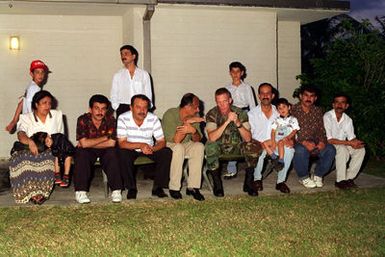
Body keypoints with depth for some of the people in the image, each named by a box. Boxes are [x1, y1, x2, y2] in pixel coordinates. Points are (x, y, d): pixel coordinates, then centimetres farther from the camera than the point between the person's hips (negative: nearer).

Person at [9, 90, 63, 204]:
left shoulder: (57, 115, 15)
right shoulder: (26, 118, 8)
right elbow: (21, 135, -11)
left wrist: (51, 139, -13)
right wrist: (30, 141, -36)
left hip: (51, 151, 1)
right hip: (29, 151, 0)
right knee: (22, 159, -36)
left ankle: (40, 192, -34)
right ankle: (33, 192, -35)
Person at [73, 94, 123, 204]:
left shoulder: (110, 119, -12)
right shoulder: (83, 120, -15)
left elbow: (111, 143, -21)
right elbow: (84, 143, -26)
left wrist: (90, 143, -21)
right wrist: (105, 137, -20)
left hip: (104, 151, 0)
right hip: (88, 153, 0)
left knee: (112, 153, -30)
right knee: (81, 154, -31)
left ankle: (116, 190, -24)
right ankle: (80, 191, -28)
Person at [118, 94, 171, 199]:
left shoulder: (153, 119, -14)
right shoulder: (123, 119, -19)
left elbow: (162, 142, -13)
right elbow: (122, 143, -23)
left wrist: (152, 149, -36)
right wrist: (140, 145, -37)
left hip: (149, 150, 2)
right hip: (131, 150, -2)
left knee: (167, 152, -22)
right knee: (123, 154, -33)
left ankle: (158, 187, -8)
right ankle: (131, 188, -15)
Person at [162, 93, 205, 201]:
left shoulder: (194, 115, -7)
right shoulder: (170, 115, -23)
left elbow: (197, 139, -10)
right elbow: (175, 140, -31)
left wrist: (193, 130, -33)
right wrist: (187, 122, -35)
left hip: (185, 144, 5)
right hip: (167, 145, -5)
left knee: (199, 146, -24)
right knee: (179, 148, -36)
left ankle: (193, 187, -20)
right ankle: (174, 188, -24)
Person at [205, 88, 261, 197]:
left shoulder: (240, 113, -11)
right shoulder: (212, 114, -15)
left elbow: (248, 139, -20)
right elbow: (212, 138, -31)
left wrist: (238, 123, -35)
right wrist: (227, 121, -38)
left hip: (236, 145, 2)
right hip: (219, 146, -1)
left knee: (254, 146, -25)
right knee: (210, 146, -34)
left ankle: (248, 183, -9)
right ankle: (217, 184, -18)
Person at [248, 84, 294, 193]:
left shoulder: (278, 112, 9)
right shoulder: (252, 114, 0)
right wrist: (262, 144, -23)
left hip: (276, 145, 3)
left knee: (289, 149, -28)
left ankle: (281, 181, -11)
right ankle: (257, 179, -9)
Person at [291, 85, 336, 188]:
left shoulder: (318, 111, 11)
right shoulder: (293, 110, -6)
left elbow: (321, 129, 8)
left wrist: (322, 141, -14)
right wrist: (304, 142, -26)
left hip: (314, 142, 5)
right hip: (298, 142, -4)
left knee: (330, 149, -22)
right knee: (301, 150, -38)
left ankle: (318, 175, 0)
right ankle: (304, 177, -10)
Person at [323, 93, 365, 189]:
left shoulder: (348, 119, 3)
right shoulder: (327, 117, -16)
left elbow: (352, 138, 3)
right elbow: (329, 140, -22)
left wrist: (356, 143, -23)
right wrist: (349, 143, -26)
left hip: (343, 147, 6)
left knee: (361, 149, -15)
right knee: (342, 149, -33)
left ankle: (349, 178, -8)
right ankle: (340, 180, -24)